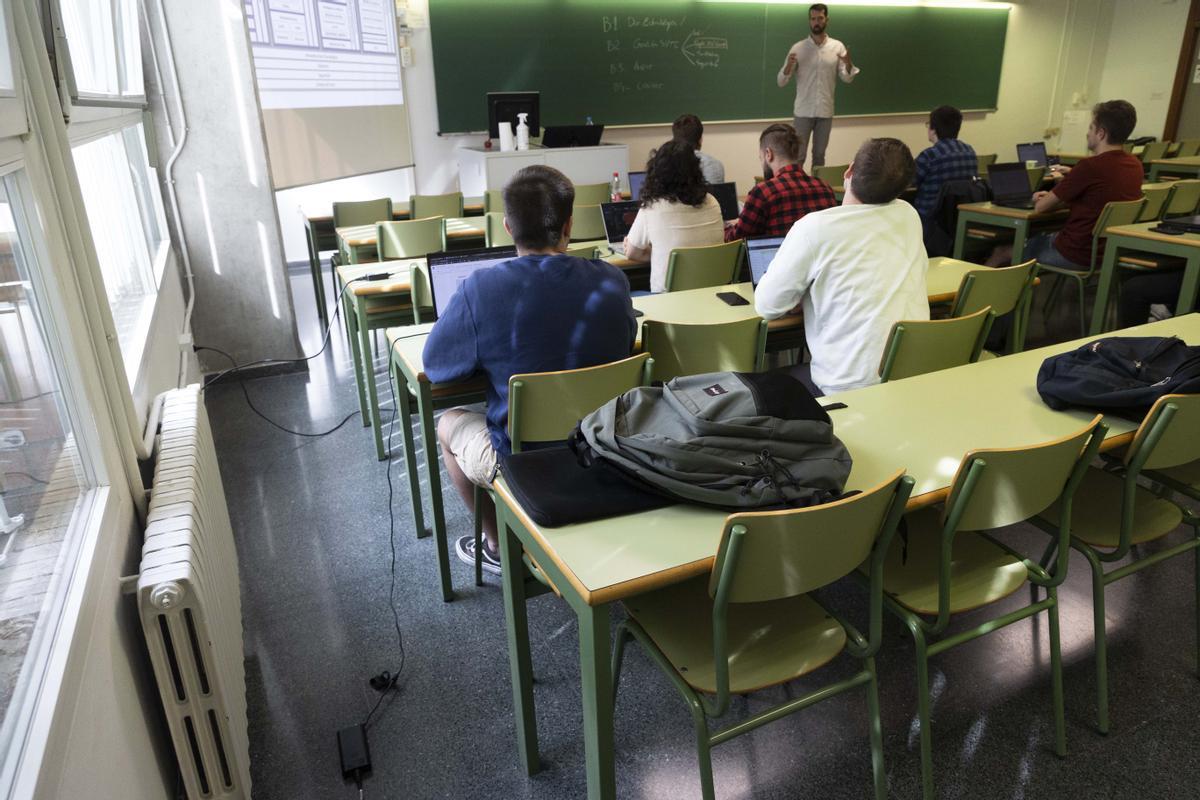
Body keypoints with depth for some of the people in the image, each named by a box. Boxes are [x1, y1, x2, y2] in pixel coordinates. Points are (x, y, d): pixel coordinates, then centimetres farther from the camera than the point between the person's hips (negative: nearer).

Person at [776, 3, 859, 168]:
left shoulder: (837, 46, 3)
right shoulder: (798, 48, -2)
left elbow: (847, 79, 3)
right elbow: (781, 82, -5)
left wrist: (848, 64, -18)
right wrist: (789, 66, -25)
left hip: (825, 111, 2)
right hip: (803, 111, -2)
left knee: (819, 155, 10)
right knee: (798, 156, -1)